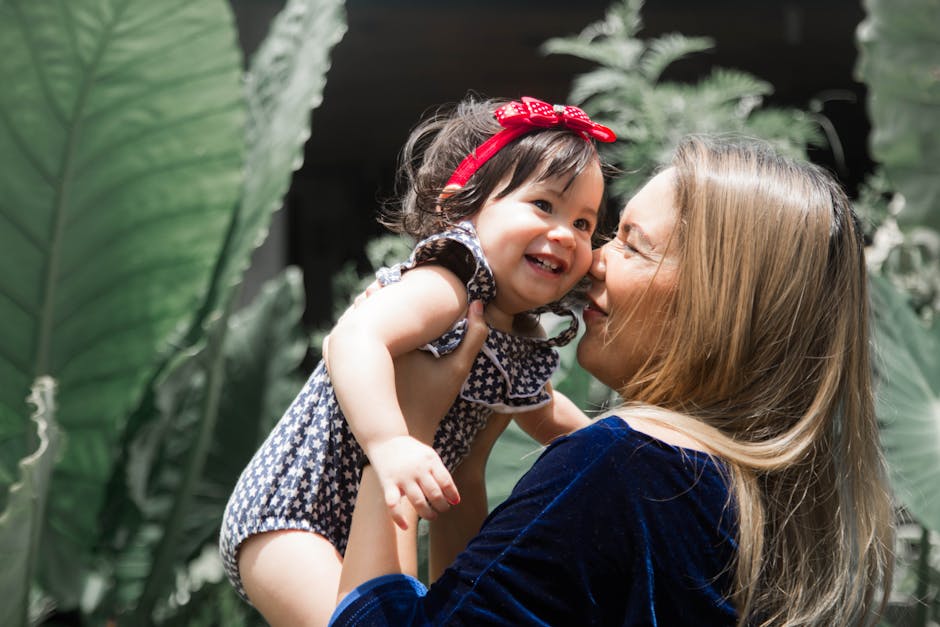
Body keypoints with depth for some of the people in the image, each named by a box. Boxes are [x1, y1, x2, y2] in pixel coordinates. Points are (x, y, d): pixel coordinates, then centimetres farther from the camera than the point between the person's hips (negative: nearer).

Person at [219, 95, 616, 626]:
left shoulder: (523, 344, 8)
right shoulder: (448, 285, -21)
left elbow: (544, 414, 31)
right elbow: (354, 339, -40)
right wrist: (390, 444, -51)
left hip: (362, 534, 10)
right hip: (288, 518, -10)